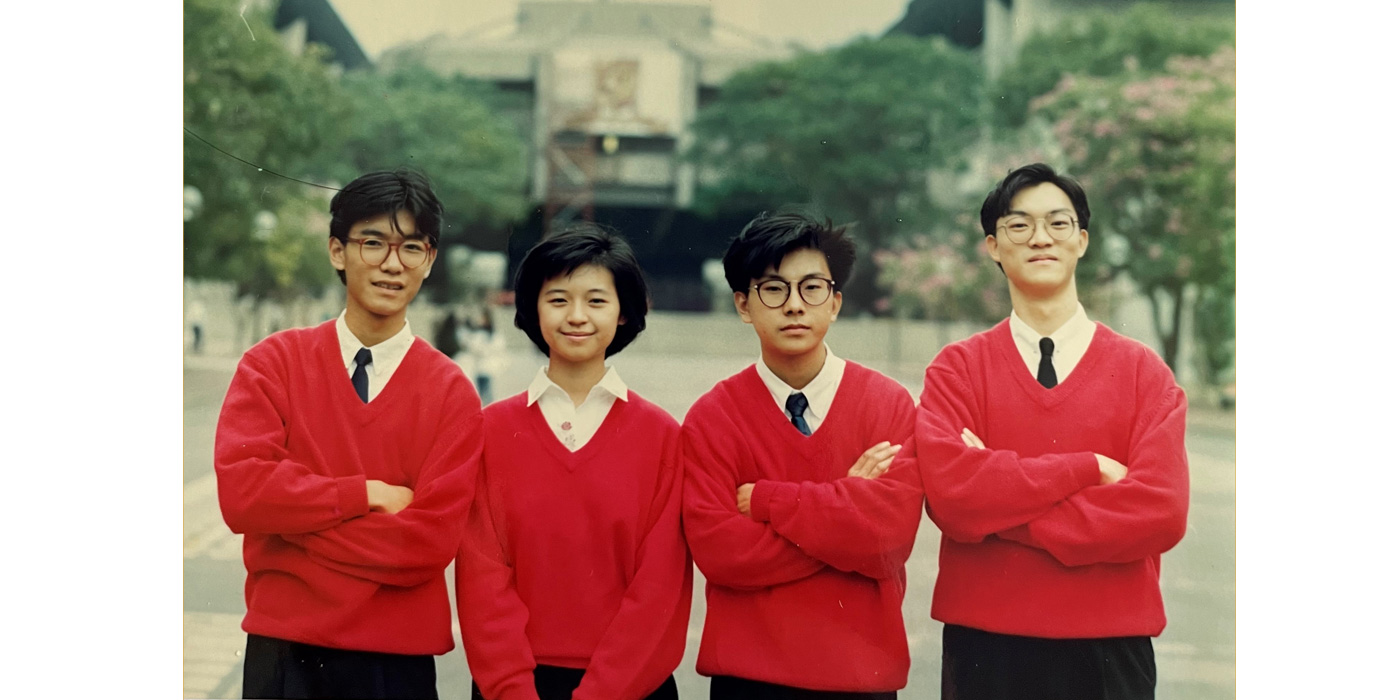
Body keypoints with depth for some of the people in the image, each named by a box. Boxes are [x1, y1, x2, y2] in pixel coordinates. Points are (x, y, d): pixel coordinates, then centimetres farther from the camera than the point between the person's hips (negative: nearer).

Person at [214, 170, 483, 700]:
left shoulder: (450, 391, -4)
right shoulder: (273, 363, -1)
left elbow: (430, 541, -13)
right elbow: (241, 493, -14)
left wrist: (294, 512, -13)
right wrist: (370, 495, -14)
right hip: (283, 651, 1)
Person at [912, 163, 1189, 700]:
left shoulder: (1144, 373, 2)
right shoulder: (957, 369, 2)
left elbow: (1162, 511, -12)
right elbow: (948, 492, -14)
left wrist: (1000, 512, -12)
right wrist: (1087, 469, -13)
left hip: (1110, 648, 0)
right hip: (984, 642, 0)